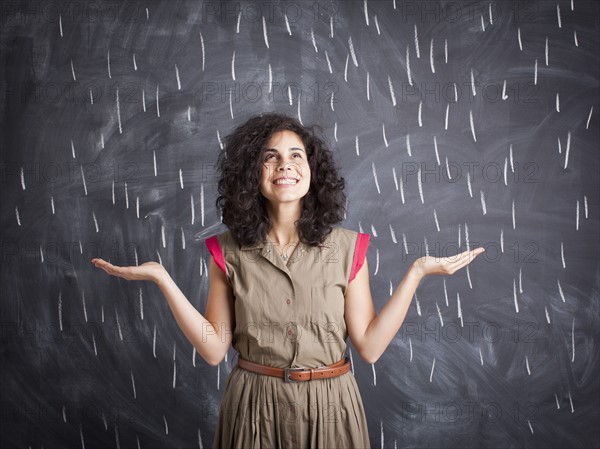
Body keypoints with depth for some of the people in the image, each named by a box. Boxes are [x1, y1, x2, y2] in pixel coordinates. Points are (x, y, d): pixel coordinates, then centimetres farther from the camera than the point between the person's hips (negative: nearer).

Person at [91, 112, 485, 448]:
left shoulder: (346, 248, -5)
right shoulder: (229, 252, -3)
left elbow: (370, 346, -7)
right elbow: (214, 349, -6)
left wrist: (417, 271, -11)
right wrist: (162, 278, -11)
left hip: (329, 406, 0)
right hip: (255, 408, 0)